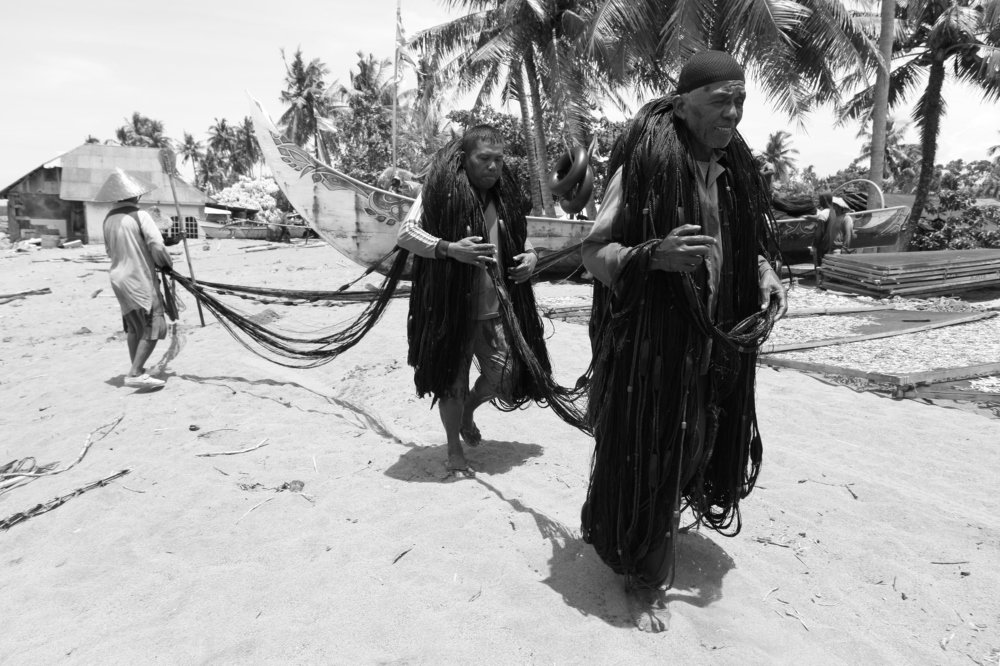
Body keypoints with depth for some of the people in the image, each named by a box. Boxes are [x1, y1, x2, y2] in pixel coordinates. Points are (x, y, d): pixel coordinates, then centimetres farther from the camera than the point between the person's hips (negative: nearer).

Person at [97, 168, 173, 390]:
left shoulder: (109, 219, 8)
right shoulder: (140, 215, -13)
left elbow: (109, 251, 16)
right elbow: (157, 247, -19)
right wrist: (167, 264, -1)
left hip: (119, 278, 8)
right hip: (140, 280, -8)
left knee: (134, 327, 18)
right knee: (154, 327, -5)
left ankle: (136, 370, 27)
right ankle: (135, 373, -11)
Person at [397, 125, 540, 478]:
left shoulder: (505, 194, 9)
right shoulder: (440, 190, -9)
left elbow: (520, 235, 23)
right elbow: (405, 233, -13)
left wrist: (530, 255, 0)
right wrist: (449, 249, -26)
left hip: (495, 307, 5)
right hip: (450, 307, -4)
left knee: (506, 375, 3)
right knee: (453, 379, 5)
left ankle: (467, 412, 36)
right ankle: (454, 450, 26)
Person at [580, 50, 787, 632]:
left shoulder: (736, 169, 6)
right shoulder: (644, 164, -14)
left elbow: (751, 245, 17)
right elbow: (595, 251, -13)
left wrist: (767, 279, -4)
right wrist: (655, 255, -30)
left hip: (718, 338, 7)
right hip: (651, 338, -6)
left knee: (696, 444, 19)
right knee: (647, 455, 1)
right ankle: (644, 577, 22)